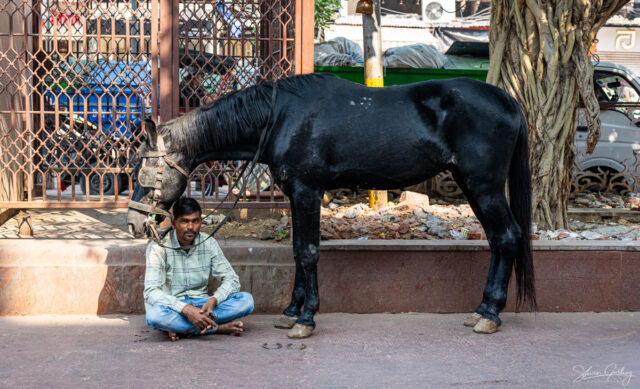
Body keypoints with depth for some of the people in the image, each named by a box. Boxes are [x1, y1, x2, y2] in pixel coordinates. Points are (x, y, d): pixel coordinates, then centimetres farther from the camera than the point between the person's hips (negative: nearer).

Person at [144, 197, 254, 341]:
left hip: (200, 304, 4)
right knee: (154, 314, -39)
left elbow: (232, 280, -1)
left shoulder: (209, 244, -1)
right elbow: (151, 292, -23)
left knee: (246, 300, -19)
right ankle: (217, 327, -24)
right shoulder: (158, 247, -13)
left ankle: (180, 327, -23)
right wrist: (186, 309, -36)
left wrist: (213, 301, -23)